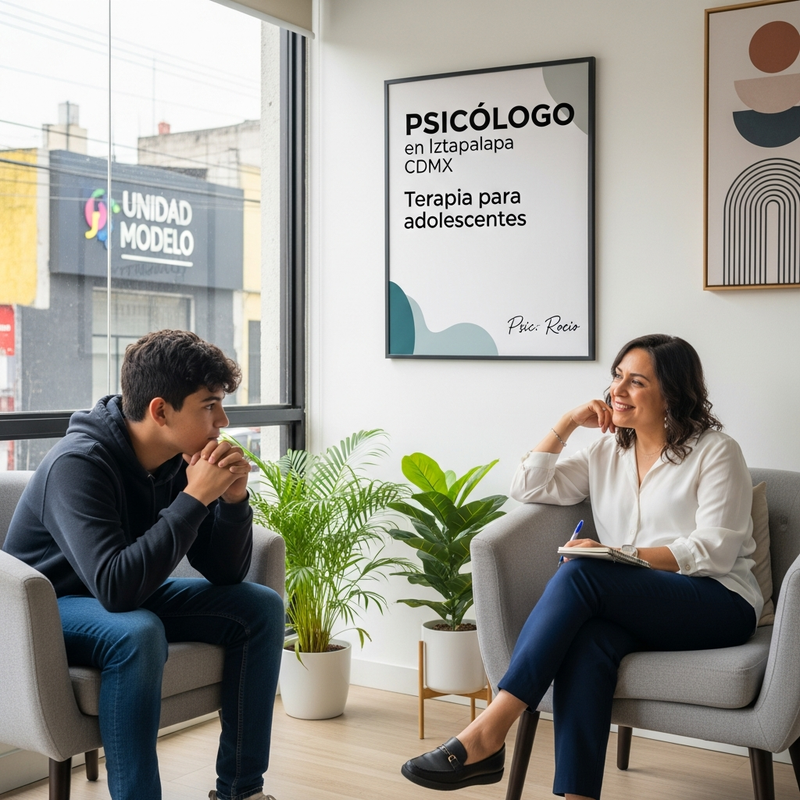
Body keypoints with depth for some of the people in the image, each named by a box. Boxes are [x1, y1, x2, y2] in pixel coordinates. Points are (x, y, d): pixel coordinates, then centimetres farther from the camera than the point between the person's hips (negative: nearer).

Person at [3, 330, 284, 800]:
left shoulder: (181, 460, -7)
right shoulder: (79, 464, -28)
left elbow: (226, 574, -2)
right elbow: (115, 587, -40)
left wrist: (233, 499, -20)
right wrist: (194, 498, -35)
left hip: (135, 600, 8)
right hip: (50, 605, -7)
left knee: (261, 607, -5)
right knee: (137, 633, -38)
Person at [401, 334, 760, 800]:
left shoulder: (715, 452, 2)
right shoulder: (608, 453, 20)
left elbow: (715, 551, -8)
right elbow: (530, 488, 17)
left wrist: (620, 554, -18)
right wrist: (567, 423, 8)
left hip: (720, 604, -5)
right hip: (635, 605, 5)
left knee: (579, 572, -31)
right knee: (588, 643, -33)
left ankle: (488, 734, -34)